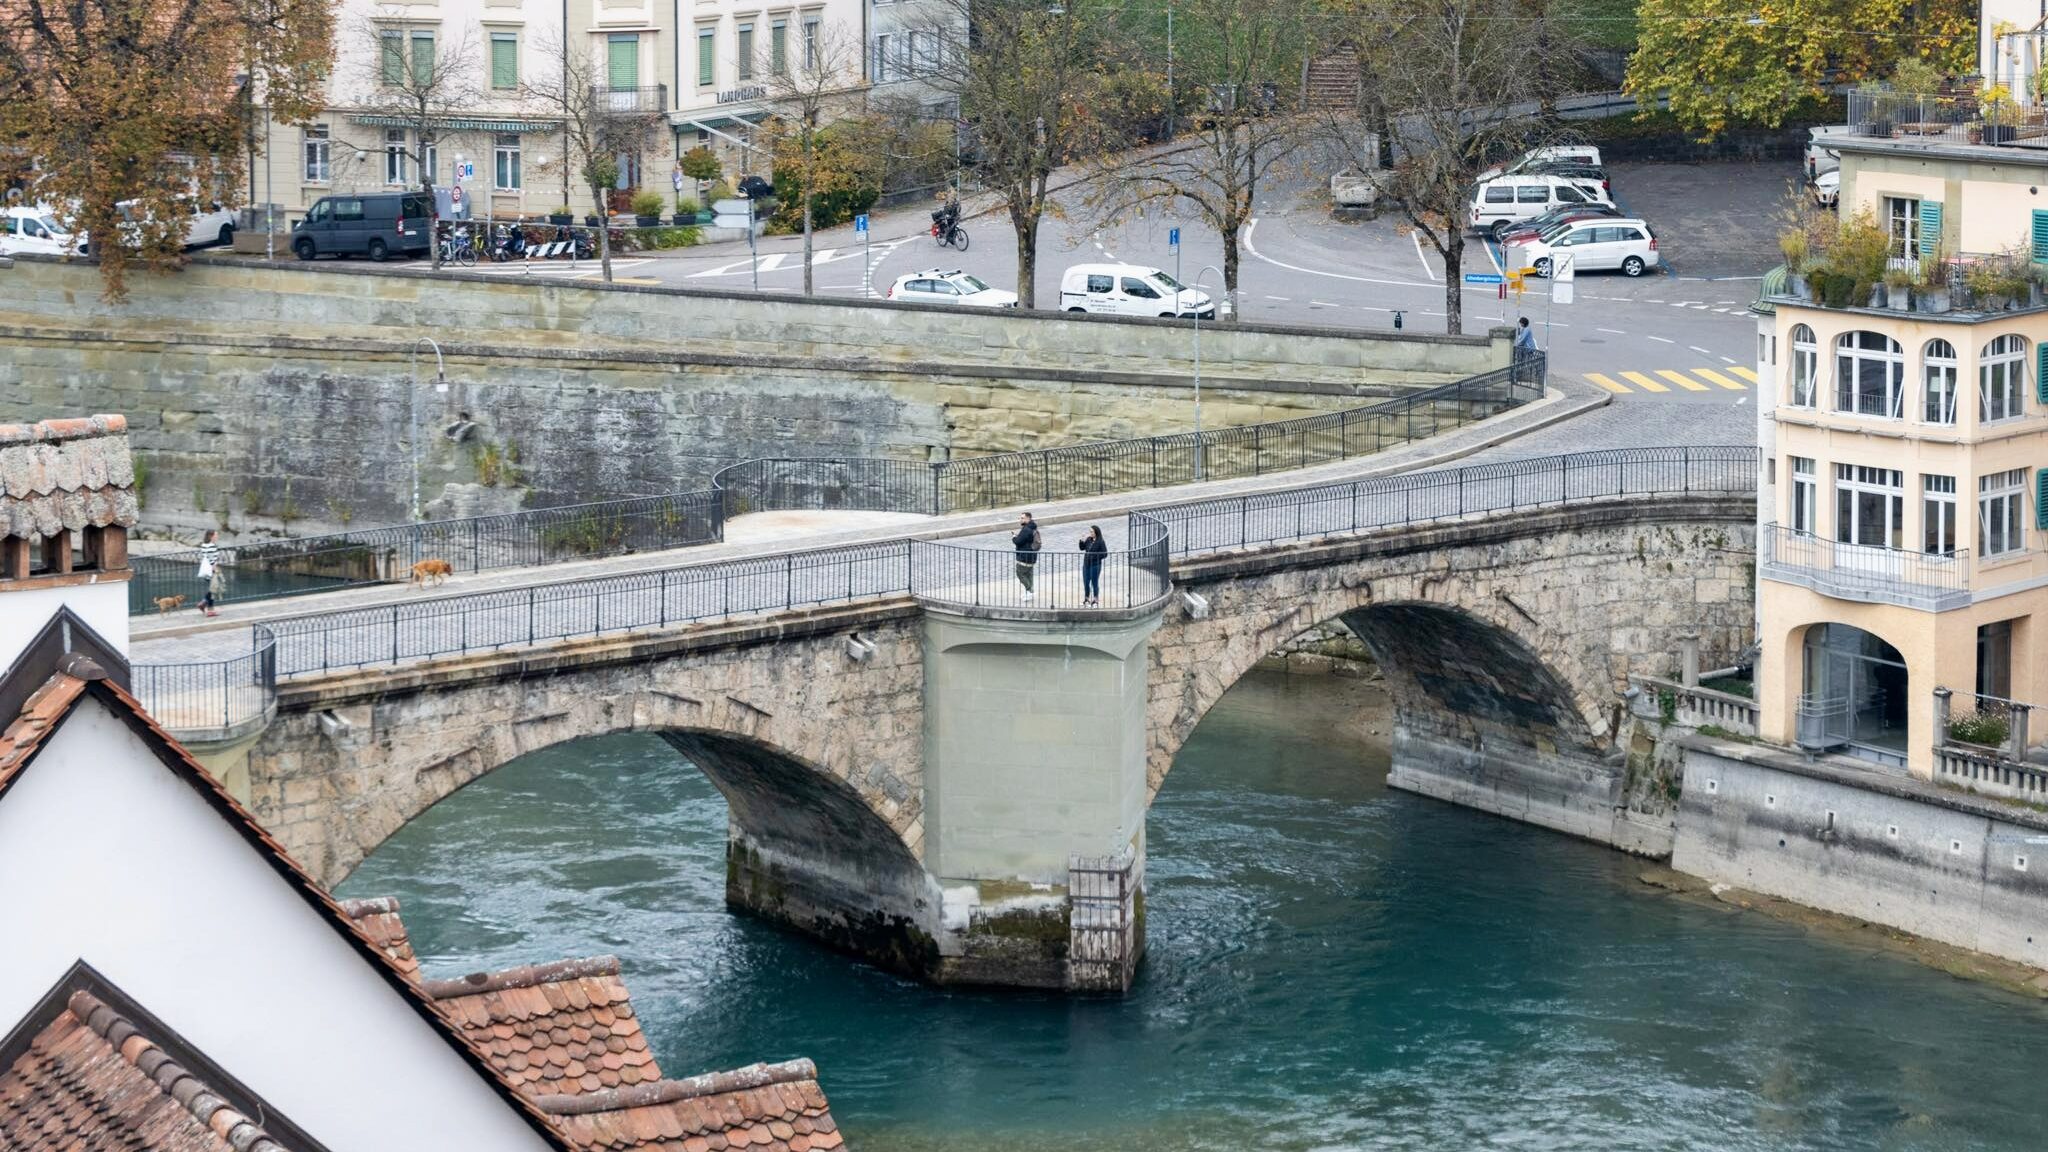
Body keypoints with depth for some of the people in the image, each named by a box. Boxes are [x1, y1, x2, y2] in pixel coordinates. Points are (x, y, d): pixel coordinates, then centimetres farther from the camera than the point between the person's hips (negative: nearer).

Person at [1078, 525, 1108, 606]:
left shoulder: (1101, 542, -13)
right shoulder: (1088, 540, 4)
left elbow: (1104, 554, -13)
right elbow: (1082, 548, 13)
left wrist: (1094, 557, -18)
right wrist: (1082, 541, -4)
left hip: (1095, 565, -6)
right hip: (1086, 565, 6)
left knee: (1094, 583, 4)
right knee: (1086, 582, 13)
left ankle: (1096, 600, 18)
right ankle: (1087, 599, 28)